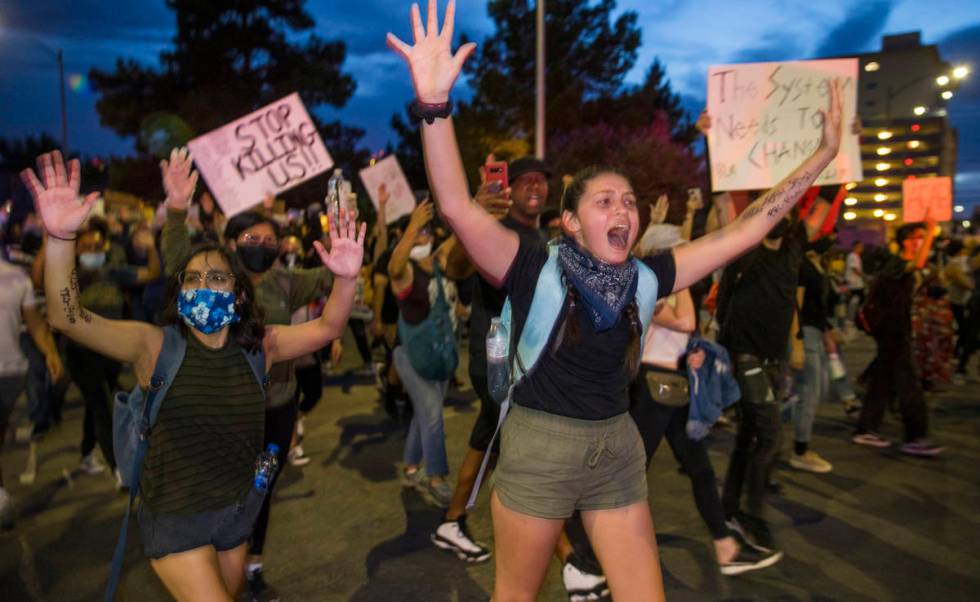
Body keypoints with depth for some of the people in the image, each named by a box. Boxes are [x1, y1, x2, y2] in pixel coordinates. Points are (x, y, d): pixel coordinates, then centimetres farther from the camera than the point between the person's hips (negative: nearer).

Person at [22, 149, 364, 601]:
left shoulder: (258, 346, -5)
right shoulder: (155, 346, -13)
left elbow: (326, 329, -11)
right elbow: (68, 319, -24)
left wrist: (345, 279, -30)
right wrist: (61, 238, -39)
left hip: (240, 509, 4)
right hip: (176, 517, -4)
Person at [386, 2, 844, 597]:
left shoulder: (643, 277, -2)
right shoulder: (536, 270, -15)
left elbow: (742, 231, 0)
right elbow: (458, 206, -29)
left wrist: (823, 155, 0)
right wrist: (434, 101, -42)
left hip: (618, 450, 4)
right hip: (538, 449, -4)